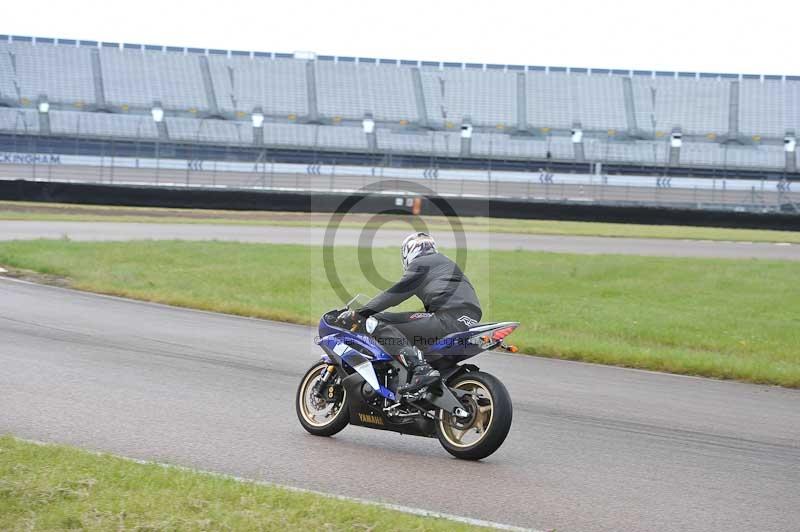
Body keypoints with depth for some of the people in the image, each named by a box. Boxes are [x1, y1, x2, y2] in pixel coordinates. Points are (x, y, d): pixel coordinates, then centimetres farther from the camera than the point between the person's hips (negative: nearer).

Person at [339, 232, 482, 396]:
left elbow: (396, 293, -3)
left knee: (380, 325, -14)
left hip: (450, 318, -10)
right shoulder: (444, 262, 34)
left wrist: (361, 312, -2)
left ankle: (420, 369, -32)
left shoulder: (420, 264, 7)